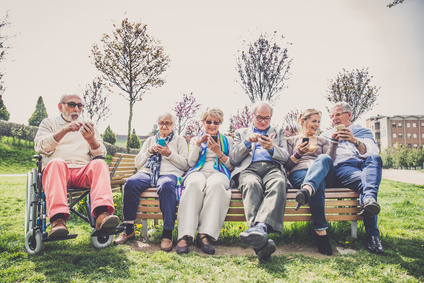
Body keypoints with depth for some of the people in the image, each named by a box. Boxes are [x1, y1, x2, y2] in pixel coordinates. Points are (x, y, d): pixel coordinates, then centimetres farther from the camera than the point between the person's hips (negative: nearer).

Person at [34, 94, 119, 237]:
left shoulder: (88, 127, 27)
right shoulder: (49, 123, 22)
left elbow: (101, 154, 14)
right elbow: (40, 146, 1)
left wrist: (91, 140, -9)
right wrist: (64, 131, -14)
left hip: (84, 172, 2)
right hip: (57, 171, -1)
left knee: (99, 163, -29)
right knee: (57, 162, -35)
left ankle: (102, 214, -49)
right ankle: (58, 219, -47)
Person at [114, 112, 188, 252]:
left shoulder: (179, 140, 21)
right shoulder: (150, 140, 30)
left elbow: (185, 164, 9)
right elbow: (138, 163, 22)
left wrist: (169, 154, -4)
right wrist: (149, 151, 5)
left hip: (169, 173, -3)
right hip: (147, 172, 3)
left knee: (166, 186, -40)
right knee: (130, 183, -31)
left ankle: (167, 233, -36)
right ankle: (128, 229, -21)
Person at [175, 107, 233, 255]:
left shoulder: (227, 141, 26)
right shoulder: (195, 139, 28)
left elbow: (231, 165, 15)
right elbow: (191, 162, 13)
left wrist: (219, 152, -1)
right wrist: (199, 143, 0)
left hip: (219, 172, 0)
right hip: (198, 172, 1)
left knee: (216, 184, -41)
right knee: (194, 184, -39)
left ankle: (205, 235, -44)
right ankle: (185, 236, -45)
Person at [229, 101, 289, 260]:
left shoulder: (279, 133, 31)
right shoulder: (241, 133, 29)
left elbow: (285, 157, 14)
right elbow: (233, 159, 16)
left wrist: (271, 148, -8)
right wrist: (247, 142, -2)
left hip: (273, 168, 1)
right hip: (248, 169, -1)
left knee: (279, 183, -38)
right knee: (252, 184, -39)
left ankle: (260, 227, -59)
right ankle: (261, 241, -56)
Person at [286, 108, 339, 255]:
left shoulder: (323, 141, 32)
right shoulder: (291, 140, 26)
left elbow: (329, 160, 12)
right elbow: (287, 166, 14)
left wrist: (334, 141, 2)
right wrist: (298, 154, -3)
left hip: (323, 174, 2)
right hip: (298, 173, -1)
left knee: (323, 158, -38)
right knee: (318, 184, -40)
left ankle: (306, 190, -67)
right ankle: (321, 231, -48)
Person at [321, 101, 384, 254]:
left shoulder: (363, 131, 26)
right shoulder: (326, 134, 31)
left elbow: (372, 152, 3)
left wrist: (355, 141, -17)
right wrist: (333, 140, -1)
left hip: (365, 165, 2)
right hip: (342, 168, -1)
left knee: (374, 159, -35)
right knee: (364, 181, -35)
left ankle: (369, 198, -58)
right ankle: (372, 235, -45)